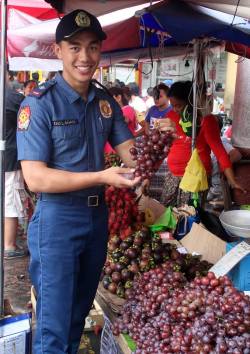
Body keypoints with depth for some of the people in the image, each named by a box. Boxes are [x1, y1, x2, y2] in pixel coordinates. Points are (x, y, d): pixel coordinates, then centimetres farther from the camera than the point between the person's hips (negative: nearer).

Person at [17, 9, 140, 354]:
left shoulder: (106, 102, 5)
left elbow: (130, 153, 4)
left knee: (79, 313, 22)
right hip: (57, 219, -6)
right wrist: (102, 177, -27)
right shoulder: (39, 103, -14)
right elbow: (35, 178, -20)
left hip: (98, 215, 6)